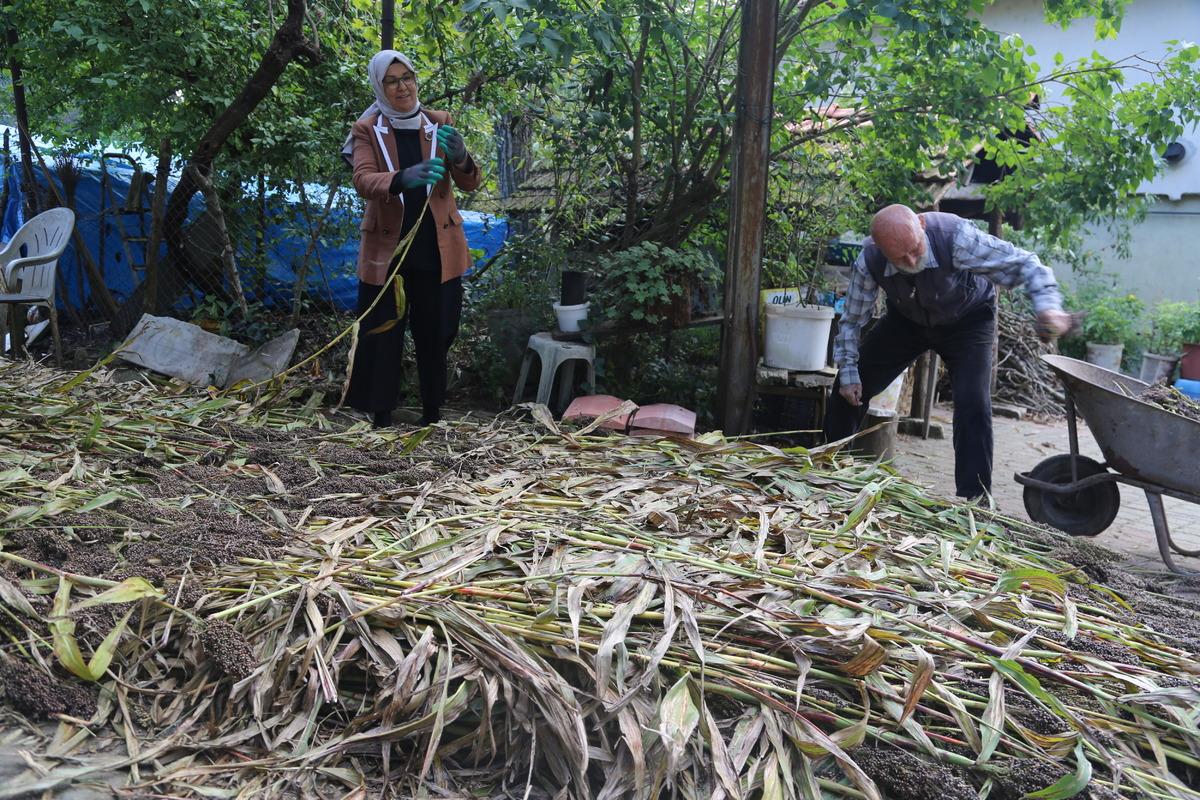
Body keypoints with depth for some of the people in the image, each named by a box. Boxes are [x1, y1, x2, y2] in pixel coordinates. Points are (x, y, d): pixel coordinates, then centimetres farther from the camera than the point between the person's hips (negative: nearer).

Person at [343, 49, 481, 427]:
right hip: (386, 249, -1)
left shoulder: (440, 124, 8)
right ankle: (381, 418, 6)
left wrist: (460, 158, -23)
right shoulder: (368, 130, 2)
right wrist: (402, 179, -37)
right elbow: (363, 181, -16)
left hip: (437, 250, 1)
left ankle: (432, 415, 14)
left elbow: (470, 184, 1)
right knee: (382, 337, -3)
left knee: (434, 336, 3)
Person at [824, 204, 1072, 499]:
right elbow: (852, 320, -13)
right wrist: (848, 373, -11)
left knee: (973, 404, -21)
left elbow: (1023, 263, -30)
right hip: (907, 320, 3)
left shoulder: (955, 237, -38)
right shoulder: (869, 261, -28)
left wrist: (1048, 304, -47)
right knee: (849, 389, 0)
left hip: (967, 319, -3)